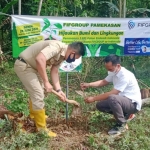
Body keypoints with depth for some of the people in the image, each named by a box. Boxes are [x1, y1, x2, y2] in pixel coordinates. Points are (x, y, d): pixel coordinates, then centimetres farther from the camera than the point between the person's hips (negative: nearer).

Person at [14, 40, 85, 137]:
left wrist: (58, 90, -3)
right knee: (38, 95, -10)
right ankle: (42, 129, 1)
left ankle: (34, 115, 47)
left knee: (37, 91, 25)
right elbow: (40, 59, -41)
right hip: (23, 65, -10)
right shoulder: (57, 46, -28)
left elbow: (54, 72, 5)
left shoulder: (62, 55, 2)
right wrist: (46, 82, -35)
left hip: (32, 66, 10)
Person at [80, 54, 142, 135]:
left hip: (133, 103, -9)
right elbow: (104, 82, 14)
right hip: (122, 100, 9)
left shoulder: (125, 76, -28)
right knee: (99, 105, 0)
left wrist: (93, 98, -24)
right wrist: (88, 84, -2)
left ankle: (122, 125, -15)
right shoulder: (114, 72, -1)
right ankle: (124, 114, 12)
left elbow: (112, 93, -30)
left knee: (112, 98, -37)